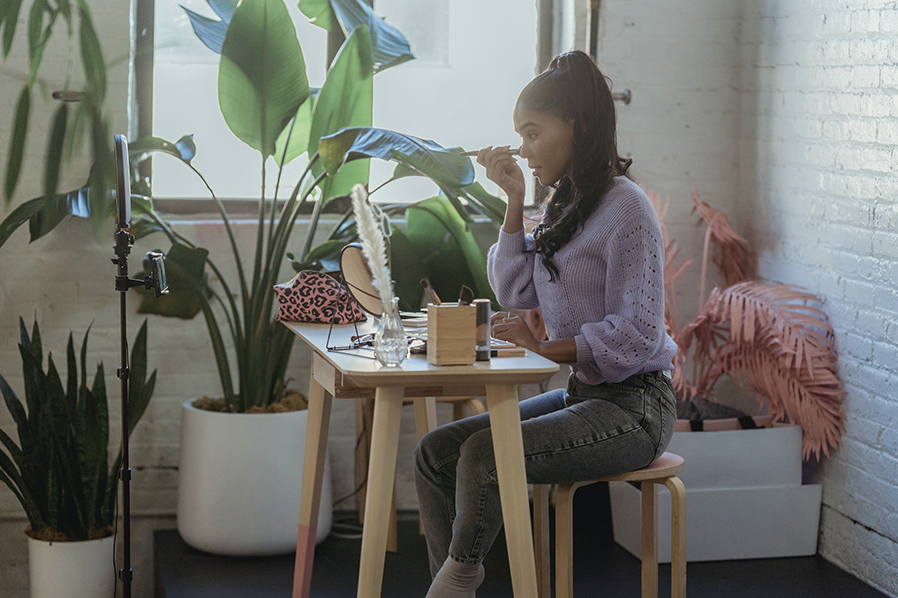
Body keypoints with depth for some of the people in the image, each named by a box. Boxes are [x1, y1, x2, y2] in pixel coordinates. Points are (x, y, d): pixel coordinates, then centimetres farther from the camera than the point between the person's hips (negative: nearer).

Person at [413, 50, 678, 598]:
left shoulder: (626, 207, -13)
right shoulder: (565, 205, 14)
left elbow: (636, 332, -18)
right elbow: (518, 294, 11)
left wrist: (547, 348, -22)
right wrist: (516, 202, 6)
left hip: (633, 407, -9)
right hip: (581, 395, 9)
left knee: (483, 455, -27)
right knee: (435, 452, -6)